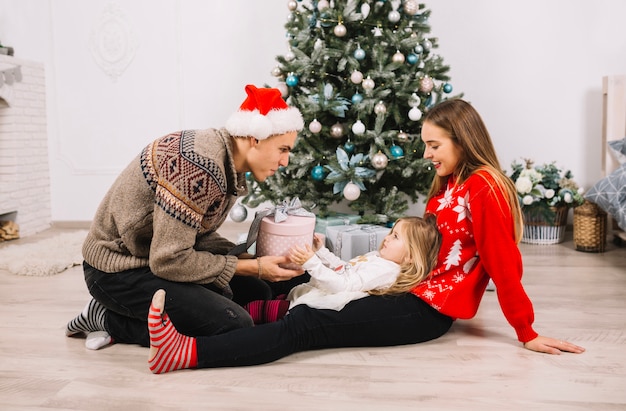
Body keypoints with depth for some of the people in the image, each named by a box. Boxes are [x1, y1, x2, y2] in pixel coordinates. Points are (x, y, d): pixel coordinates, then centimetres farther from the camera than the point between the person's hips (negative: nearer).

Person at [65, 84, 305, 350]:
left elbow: (198, 236, 5)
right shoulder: (200, 166, -29)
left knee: (258, 295, 10)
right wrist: (252, 267, -20)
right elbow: (168, 260, -27)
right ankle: (110, 320, -3)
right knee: (236, 327, -19)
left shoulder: (228, 162, 1)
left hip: (155, 257, 10)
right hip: (119, 271, -10)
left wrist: (252, 258, -9)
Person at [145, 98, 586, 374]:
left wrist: (528, 334, -9)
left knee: (306, 325, -21)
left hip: (427, 310, -10)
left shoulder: (484, 189, -13)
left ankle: (188, 352, -27)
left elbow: (505, 267, -13)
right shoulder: (449, 183, 15)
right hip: (412, 291, 10)